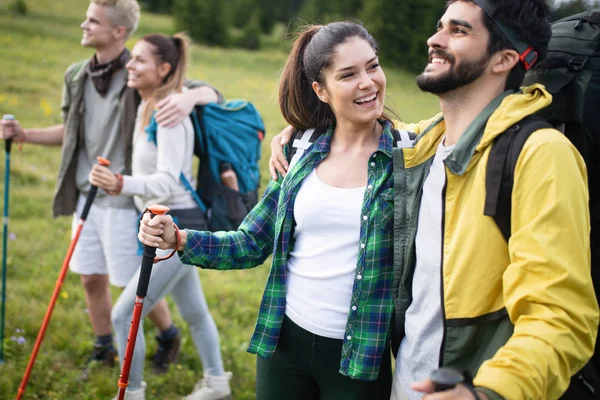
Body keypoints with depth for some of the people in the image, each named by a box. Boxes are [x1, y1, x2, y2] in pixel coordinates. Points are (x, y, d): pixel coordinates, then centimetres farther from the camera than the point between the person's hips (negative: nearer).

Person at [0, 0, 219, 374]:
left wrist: (189, 96, -36)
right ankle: (104, 350, 34)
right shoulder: (76, 76, 4)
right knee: (92, 278, 14)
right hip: (87, 196, 6)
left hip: (124, 201, -6)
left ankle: (169, 335, 31)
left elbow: (211, 93, -13)